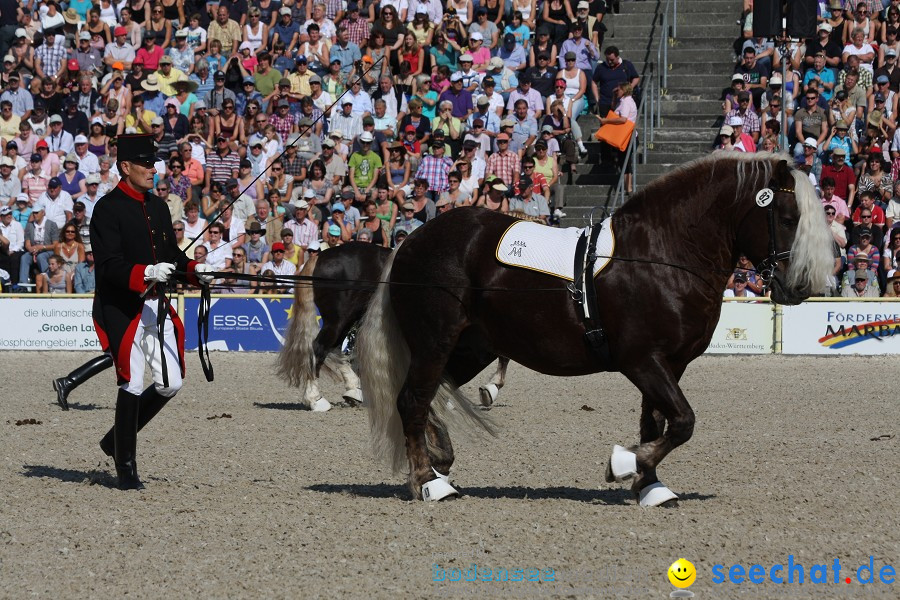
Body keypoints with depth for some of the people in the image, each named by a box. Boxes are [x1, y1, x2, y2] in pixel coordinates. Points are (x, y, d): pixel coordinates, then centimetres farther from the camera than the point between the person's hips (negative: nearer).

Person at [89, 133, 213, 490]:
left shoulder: (157, 206, 15)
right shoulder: (108, 209, -9)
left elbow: (172, 254, 19)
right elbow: (108, 265, -17)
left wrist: (195, 270, -1)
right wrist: (146, 272, -32)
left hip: (158, 307, 8)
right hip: (123, 309, -8)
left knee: (171, 383, 5)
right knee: (132, 386, -5)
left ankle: (117, 439, 23)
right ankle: (126, 469, 5)